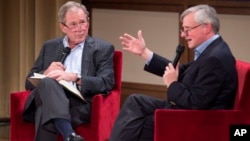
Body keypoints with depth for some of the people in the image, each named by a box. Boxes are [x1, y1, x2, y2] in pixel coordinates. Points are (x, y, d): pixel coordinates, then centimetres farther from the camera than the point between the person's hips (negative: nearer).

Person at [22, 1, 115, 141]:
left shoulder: (103, 48, 13)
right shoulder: (50, 47, 25)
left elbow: (107, 83, 0)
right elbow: (30, 82, 22)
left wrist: (75, 77, -14)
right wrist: (46, 73, -2)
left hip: (80, 105, -3)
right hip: (48, 100, 3)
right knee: (48, 82, -38)